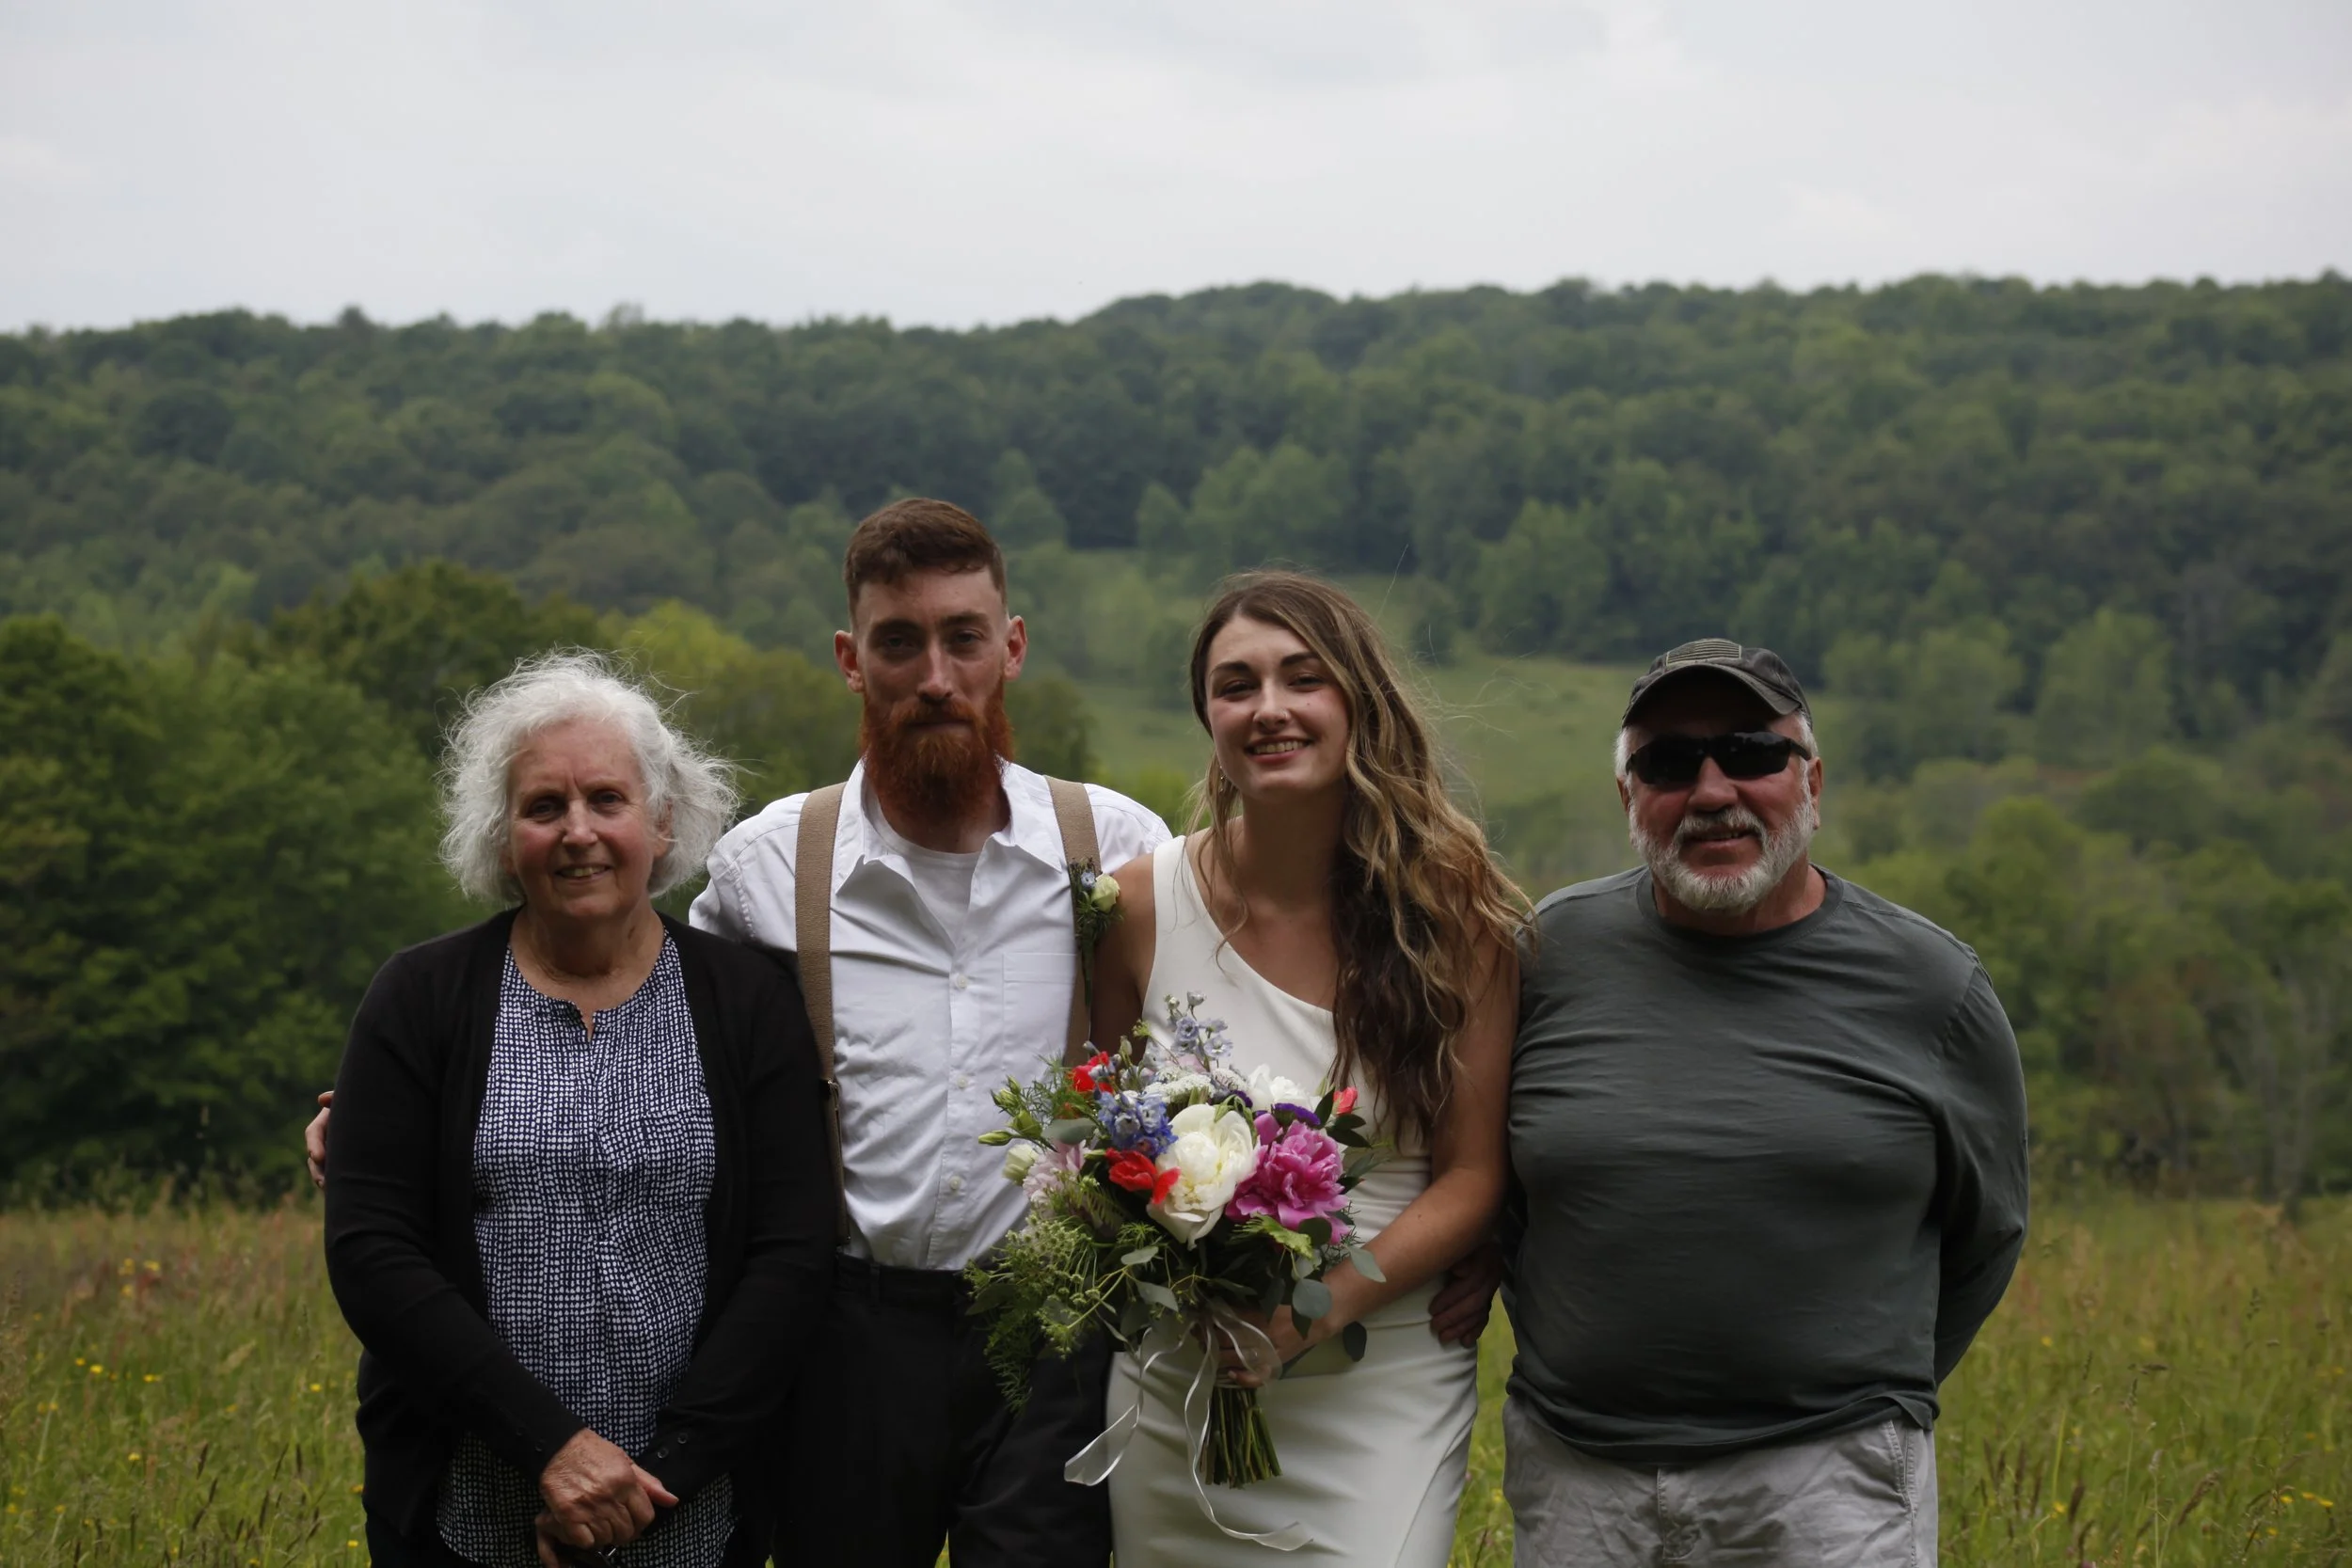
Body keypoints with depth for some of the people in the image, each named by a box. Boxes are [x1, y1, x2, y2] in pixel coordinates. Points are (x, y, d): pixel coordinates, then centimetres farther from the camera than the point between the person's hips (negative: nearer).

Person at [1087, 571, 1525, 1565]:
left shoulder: (1452, 910, -5)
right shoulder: (1143, 905, -2)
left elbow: (1473, 1175, -4)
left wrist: (1333, 1299, -19)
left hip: (1382, 1396, -1)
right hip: (1177, 1396, 2)